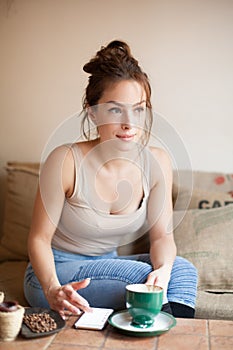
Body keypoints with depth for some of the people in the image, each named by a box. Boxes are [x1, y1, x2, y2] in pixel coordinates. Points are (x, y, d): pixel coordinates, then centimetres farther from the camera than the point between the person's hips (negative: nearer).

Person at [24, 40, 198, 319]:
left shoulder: (156, 162, -9)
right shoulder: (66, 161, -21)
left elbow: (162, 235, -5)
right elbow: (39, 238, -15)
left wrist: (163, 269, -28)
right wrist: (52, 289, -35)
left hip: (106, 268, 4)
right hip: (56, 272, -4)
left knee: (181, 269, -21)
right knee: (142, 274, -28)